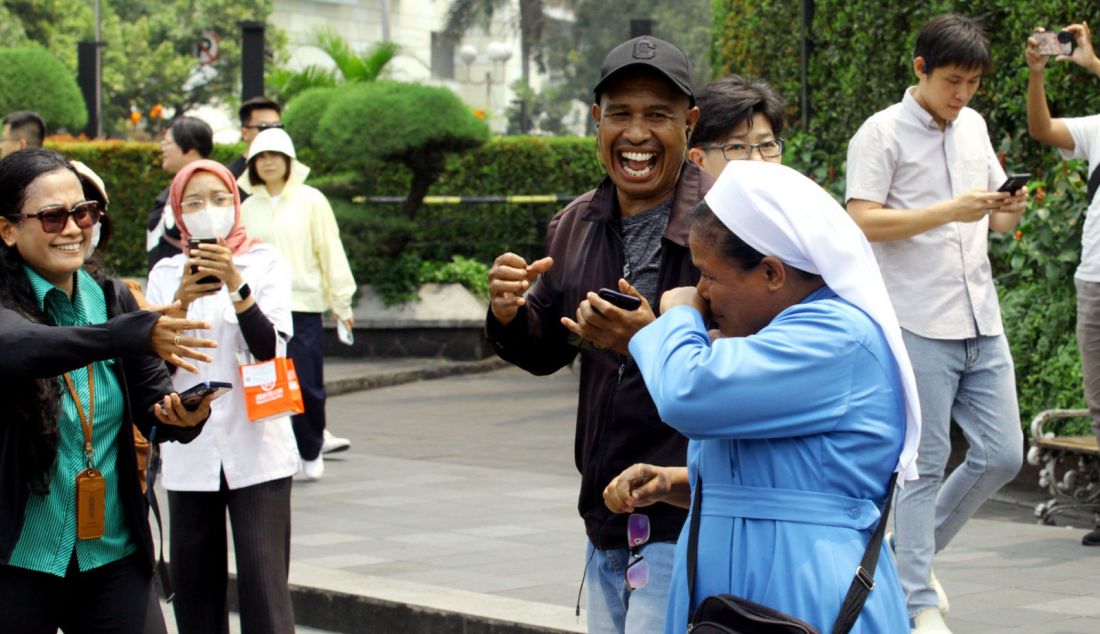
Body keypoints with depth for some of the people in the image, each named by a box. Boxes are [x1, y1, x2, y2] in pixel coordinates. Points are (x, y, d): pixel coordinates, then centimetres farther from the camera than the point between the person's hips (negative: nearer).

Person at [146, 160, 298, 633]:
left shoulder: (265, 263, 5)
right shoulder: (166, 273, 10)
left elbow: (271, 349, -9)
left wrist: (236, 285, -21)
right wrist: (182, 301, -15)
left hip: (256, 449, -2)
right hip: (189, 456, 2)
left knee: (264, 586, -10)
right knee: (195, 593, 2)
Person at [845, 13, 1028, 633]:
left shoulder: (974, 126, 14)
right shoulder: (882, 134, -7)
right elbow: (863, 222, -15)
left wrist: (1009, 210, -4)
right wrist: (952, 211, -21)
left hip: (982, 323, 7)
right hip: (920, 325, -7)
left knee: (1003, 455, 7)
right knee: (926, 464, -3)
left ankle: (913, 550, 26)